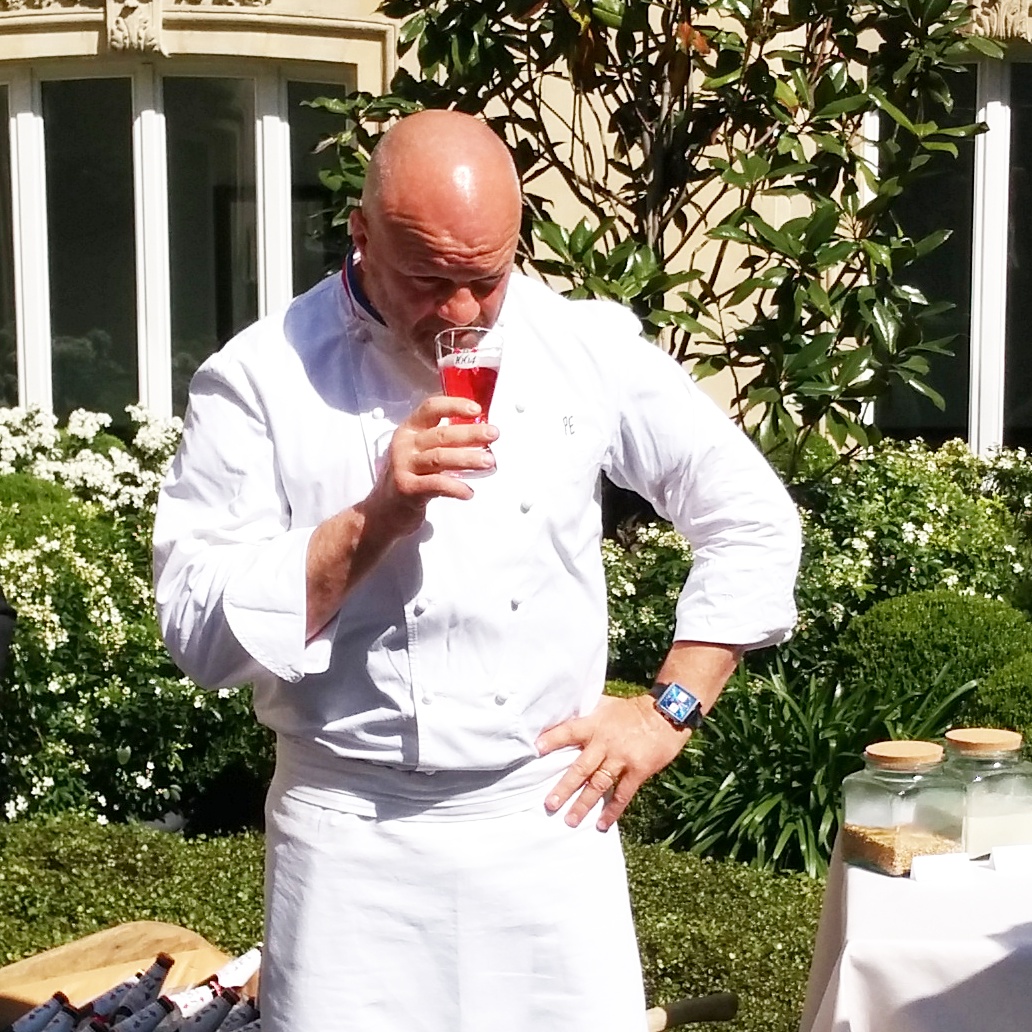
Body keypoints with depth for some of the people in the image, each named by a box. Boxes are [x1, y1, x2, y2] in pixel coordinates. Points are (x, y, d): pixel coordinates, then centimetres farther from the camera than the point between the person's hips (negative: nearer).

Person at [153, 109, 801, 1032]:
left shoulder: (587, 349, 0)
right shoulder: (260, 380, -7)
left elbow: (752, 522, 7)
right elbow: (201, 634, -10)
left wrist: (670, 712, 2)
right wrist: (373, 519, -21)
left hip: (549, 819, 2)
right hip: (352, 835, -1)